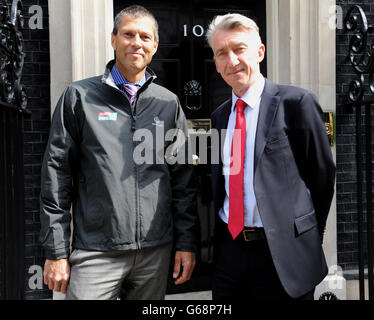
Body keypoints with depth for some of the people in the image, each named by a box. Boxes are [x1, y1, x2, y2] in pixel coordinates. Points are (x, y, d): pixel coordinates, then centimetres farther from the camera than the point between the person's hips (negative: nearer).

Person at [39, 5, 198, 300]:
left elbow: (183, 178, 9)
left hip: (156, 251, 3)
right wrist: (56, 251, -3)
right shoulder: (80, 96, 2)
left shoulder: (169, 103, 8)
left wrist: (187, 242, 4)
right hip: (96, 251, -2)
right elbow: (57, 175, 0)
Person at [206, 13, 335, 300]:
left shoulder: (296, 103, -8)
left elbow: (323, 174, -3)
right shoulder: (219, 117, 10)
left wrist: (308, 238, 4)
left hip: (283, 255, -5)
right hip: (228, 251, 5)